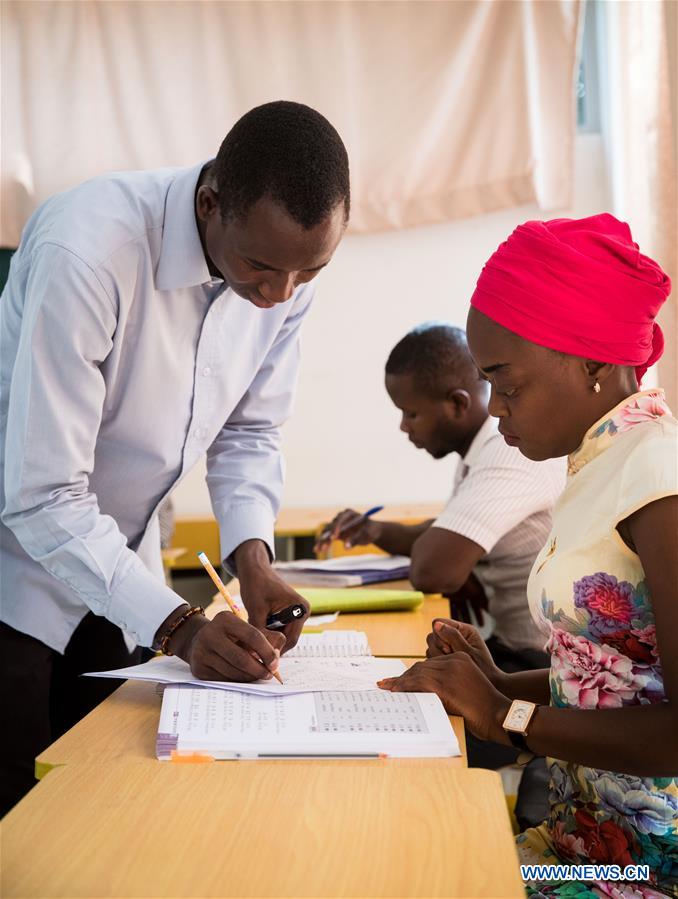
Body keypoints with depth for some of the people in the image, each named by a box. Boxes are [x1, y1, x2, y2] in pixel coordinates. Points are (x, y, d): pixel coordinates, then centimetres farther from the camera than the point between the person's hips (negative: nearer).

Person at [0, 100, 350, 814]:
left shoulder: (285, 267, -10)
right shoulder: (88, 253, -31)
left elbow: (249, 431, 2)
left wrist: (251, 558, -14)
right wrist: (177, 626, -32)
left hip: (120, 561, 6)